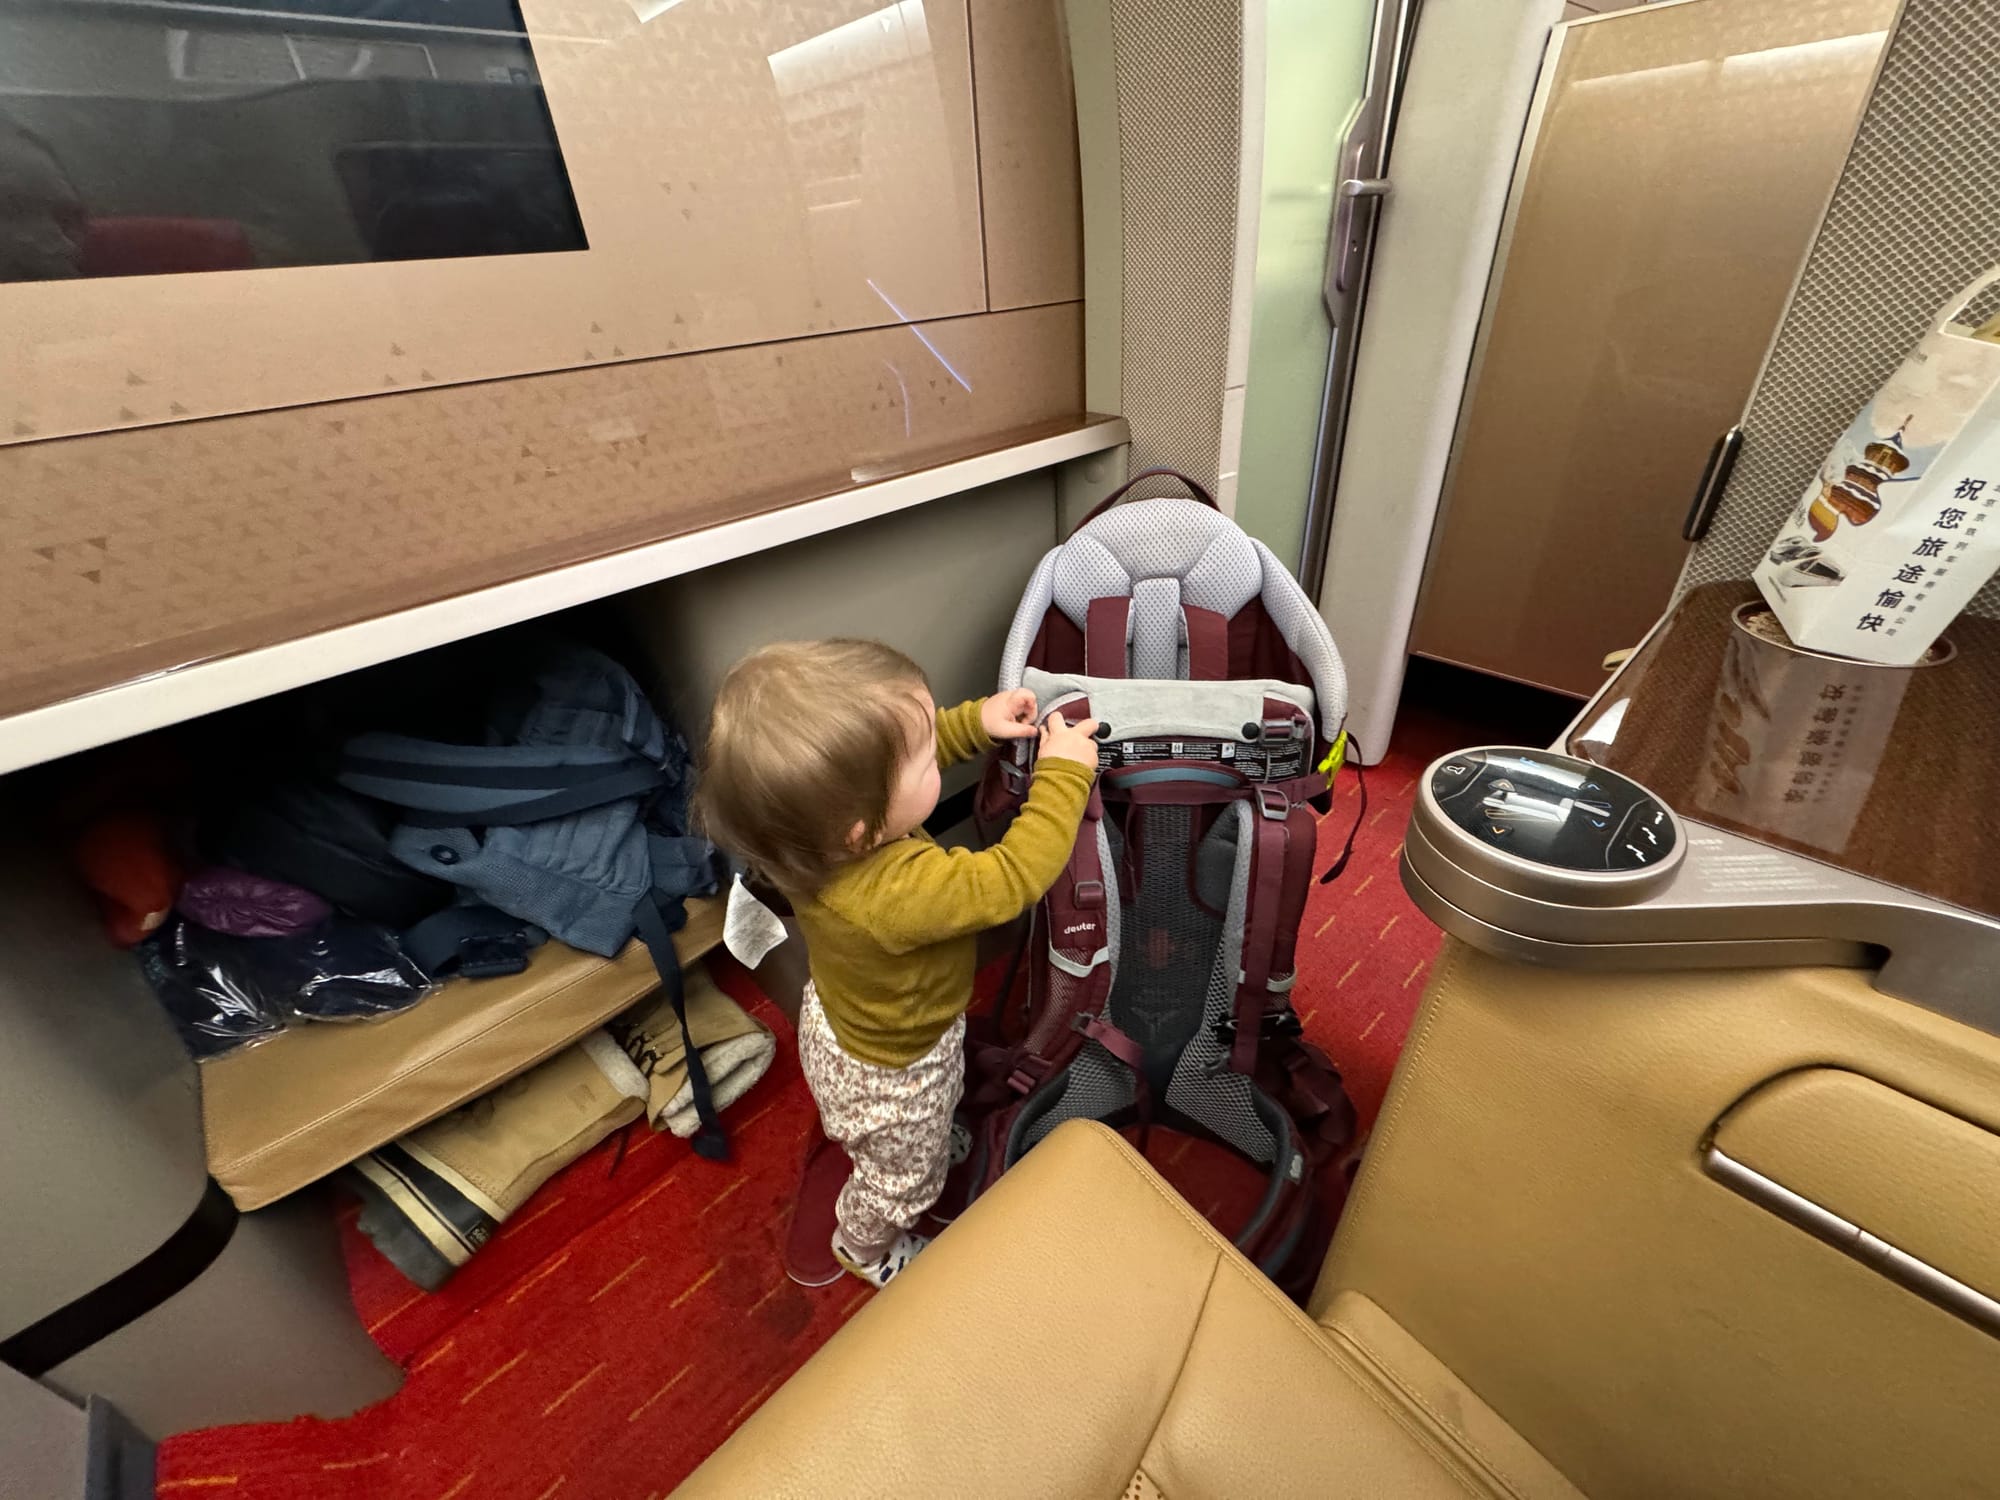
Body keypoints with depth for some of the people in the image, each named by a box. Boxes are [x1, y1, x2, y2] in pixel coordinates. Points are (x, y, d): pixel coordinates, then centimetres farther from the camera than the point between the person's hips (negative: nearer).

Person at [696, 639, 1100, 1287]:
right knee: (904, 1177, 30)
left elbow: (903, 750, -8)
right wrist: (1064, 773, -27)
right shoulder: (898, 893, -49)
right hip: (892, 1072, -6)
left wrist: (974, 720, -17)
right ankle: (864, 1249, 62)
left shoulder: (822, 824, -27)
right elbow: (1015, 878, -37)